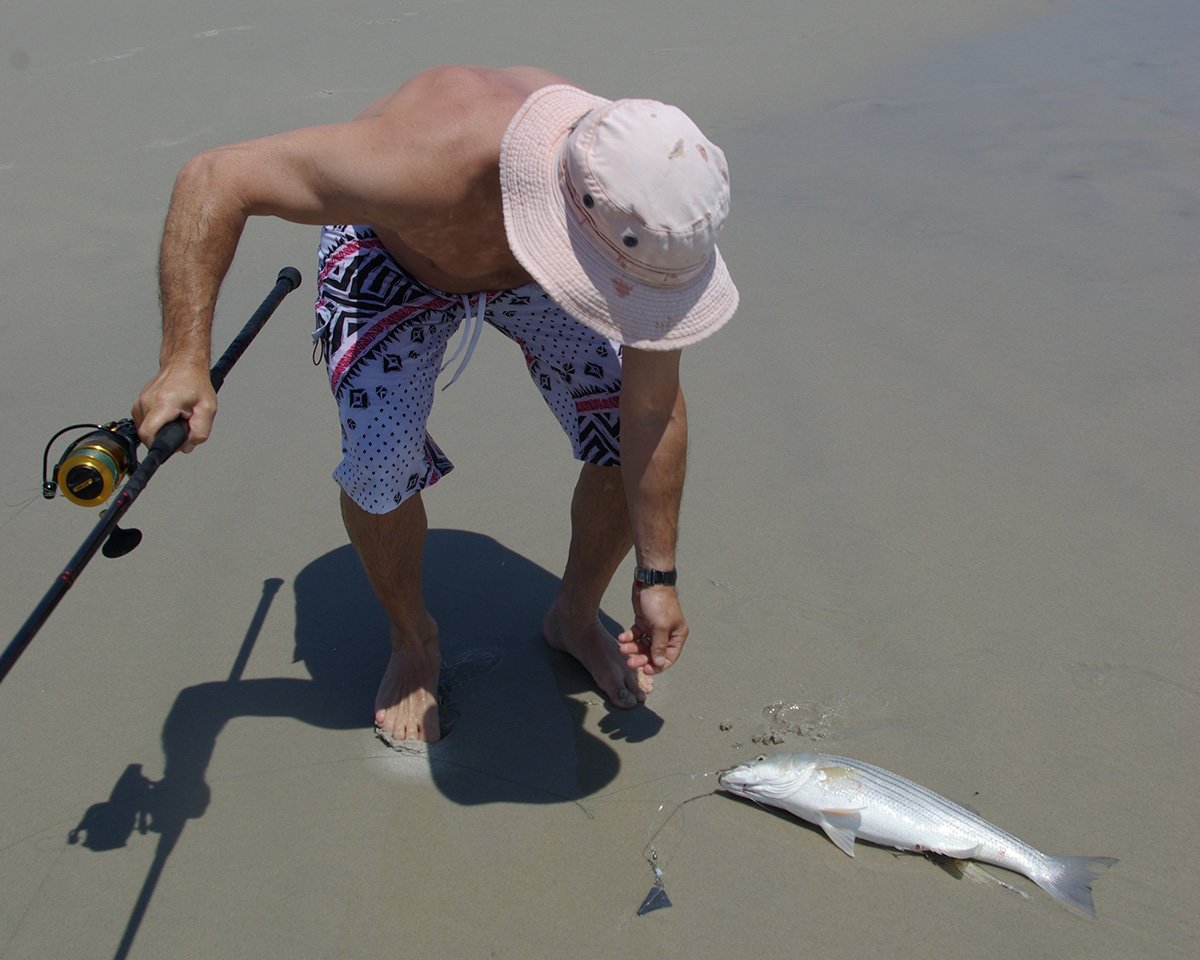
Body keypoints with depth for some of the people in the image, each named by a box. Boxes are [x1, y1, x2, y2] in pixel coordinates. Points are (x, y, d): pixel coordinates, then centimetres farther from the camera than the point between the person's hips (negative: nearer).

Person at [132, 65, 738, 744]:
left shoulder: (647, 217, -35)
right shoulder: (428, 161, -47)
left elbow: (655, 408, -22)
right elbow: (214, 179, -37)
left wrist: (657, 579, -16)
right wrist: (186, 361, -47)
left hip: (528, 267, 3)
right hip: (393, 254, -2)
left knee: (635, 444, -11)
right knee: (380, 458, -22)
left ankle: (576, 615, 19)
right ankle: (413, 644, 9)